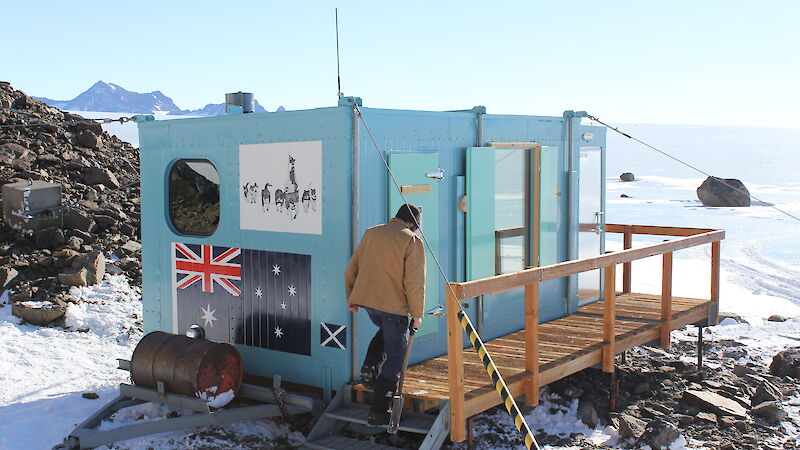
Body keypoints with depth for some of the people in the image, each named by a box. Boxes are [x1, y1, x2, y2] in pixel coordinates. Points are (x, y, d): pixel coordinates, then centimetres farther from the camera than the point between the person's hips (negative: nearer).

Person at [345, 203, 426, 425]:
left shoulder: (370, 233, 11)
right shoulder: (412, 241, -6)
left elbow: (351, 269, 15)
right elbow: (414, 282, -11)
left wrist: (351, 299, 24)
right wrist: (417, 314, -2)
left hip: (366, 300, 6)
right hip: (393, 305, -6)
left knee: (385, 330, 35)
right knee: (395, 357, 7)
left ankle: (369, 368, 16)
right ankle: (378, 411, 4)